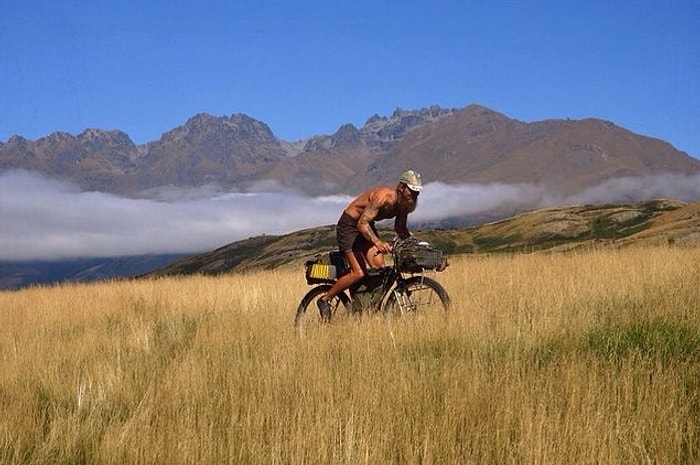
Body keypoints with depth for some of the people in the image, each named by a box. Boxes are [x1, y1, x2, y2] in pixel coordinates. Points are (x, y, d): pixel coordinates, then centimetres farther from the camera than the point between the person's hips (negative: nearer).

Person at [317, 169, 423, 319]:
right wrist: (378, 242, -51)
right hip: (349, 226, -8)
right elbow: (362, 223, -36)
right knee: (358, 273, -16)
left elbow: (400, 228, 12)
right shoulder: (384, 197, -31)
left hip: (367, 227, 8)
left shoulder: (404, 204, -5)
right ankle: (325, 299, -1)